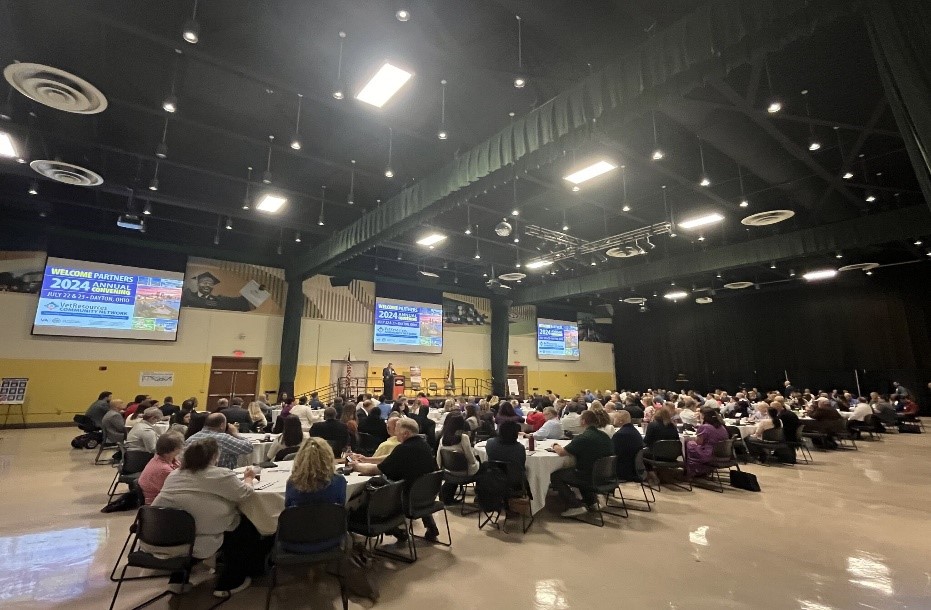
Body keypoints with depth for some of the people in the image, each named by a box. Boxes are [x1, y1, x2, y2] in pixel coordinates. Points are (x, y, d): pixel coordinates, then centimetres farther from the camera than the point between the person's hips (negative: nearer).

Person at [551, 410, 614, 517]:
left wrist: (556, 446, 5)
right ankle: (592, 502, 30)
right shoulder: (605, 436, 2)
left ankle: (576, 506, 1)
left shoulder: (582, 438, -20)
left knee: (555, 475, 6)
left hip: (590, 478, -8)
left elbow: (561, 453, -17)